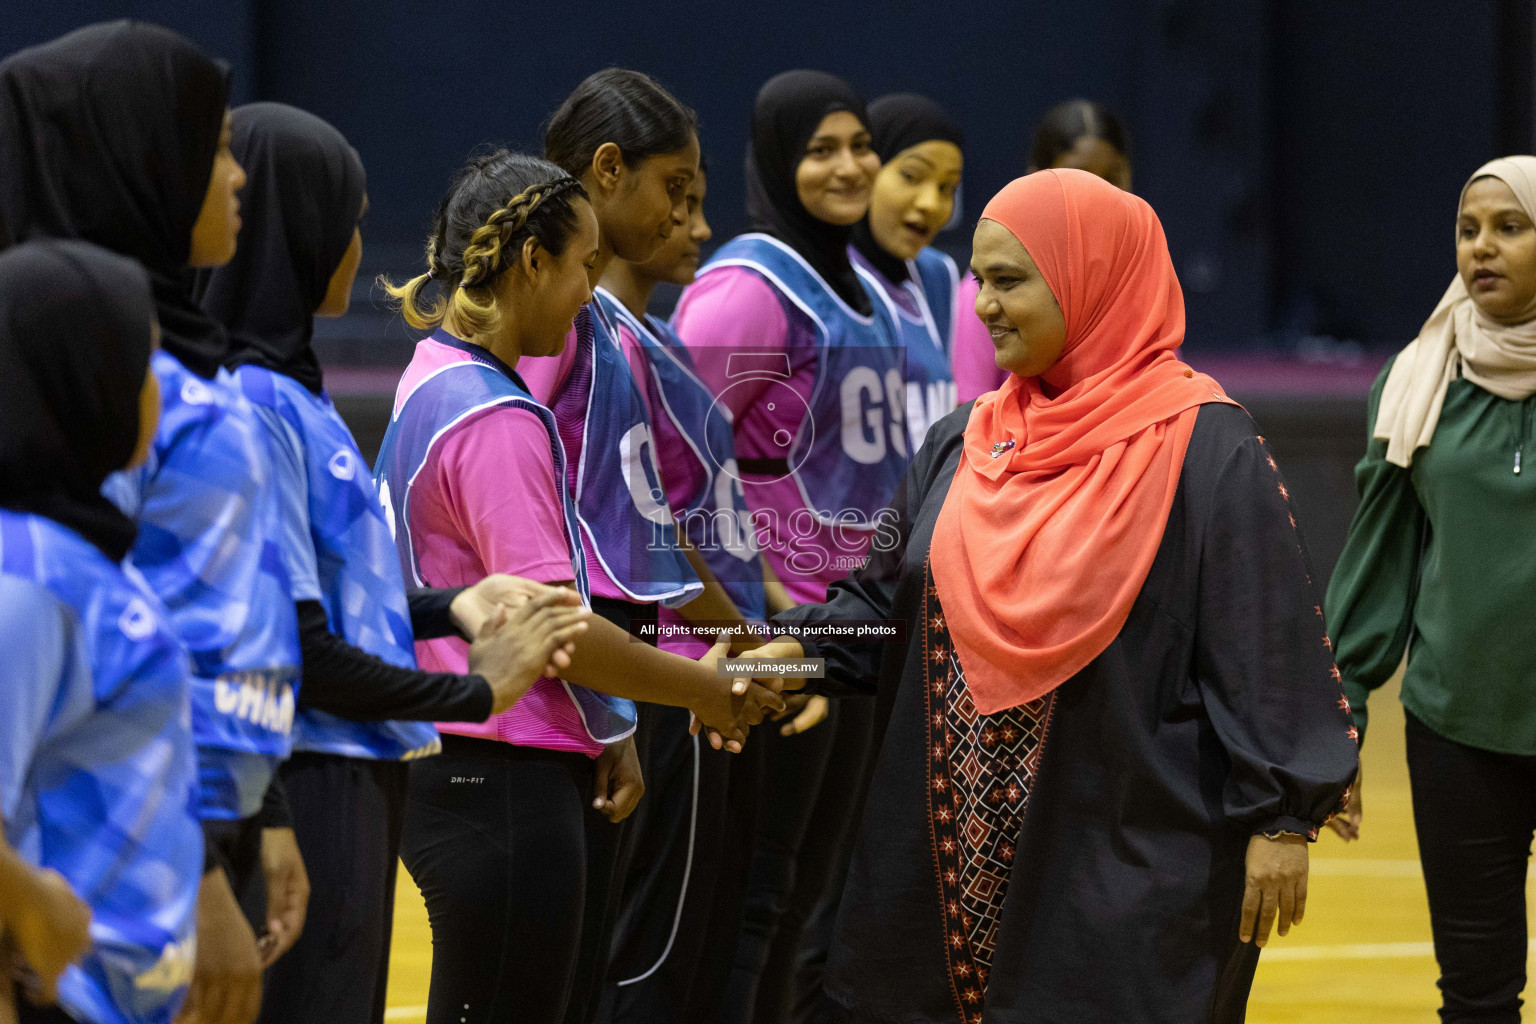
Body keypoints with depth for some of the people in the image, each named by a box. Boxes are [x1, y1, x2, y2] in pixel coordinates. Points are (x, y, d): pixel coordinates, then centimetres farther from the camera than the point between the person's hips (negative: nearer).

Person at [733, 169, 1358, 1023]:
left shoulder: (1203, 447, -9)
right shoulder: (966, 442, 11)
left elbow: (1268, 644, -11)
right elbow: (893, 595, 15)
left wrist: (1281, 820, -14)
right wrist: (799, 648, -4)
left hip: (1133, 855, -6)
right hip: (972, 849, 6)